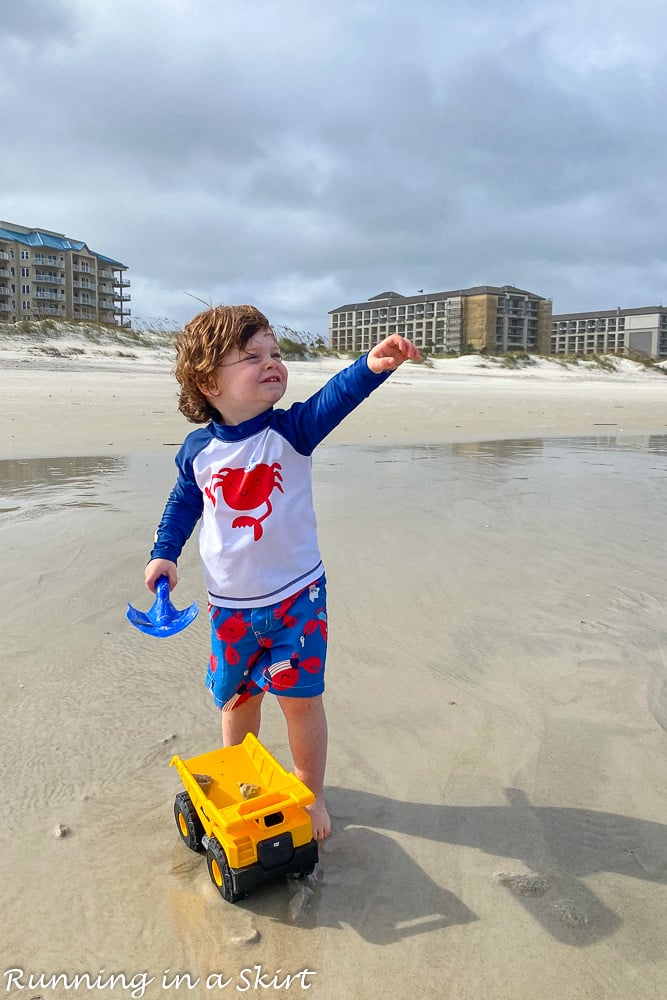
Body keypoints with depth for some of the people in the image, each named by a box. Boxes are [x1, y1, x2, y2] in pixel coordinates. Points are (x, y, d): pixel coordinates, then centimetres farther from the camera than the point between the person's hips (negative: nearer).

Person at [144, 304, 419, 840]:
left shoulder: (290, 431, -13)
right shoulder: (199, 450, -6)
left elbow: (334, 398, -32)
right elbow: (184, 503, 11)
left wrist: (372, 366, -50)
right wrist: (164, 554, 3)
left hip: (296, 594, -2)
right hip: (230, 604, 2)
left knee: (300, 696, 5)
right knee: (237, 695, 18)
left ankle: (312, 794, 29)